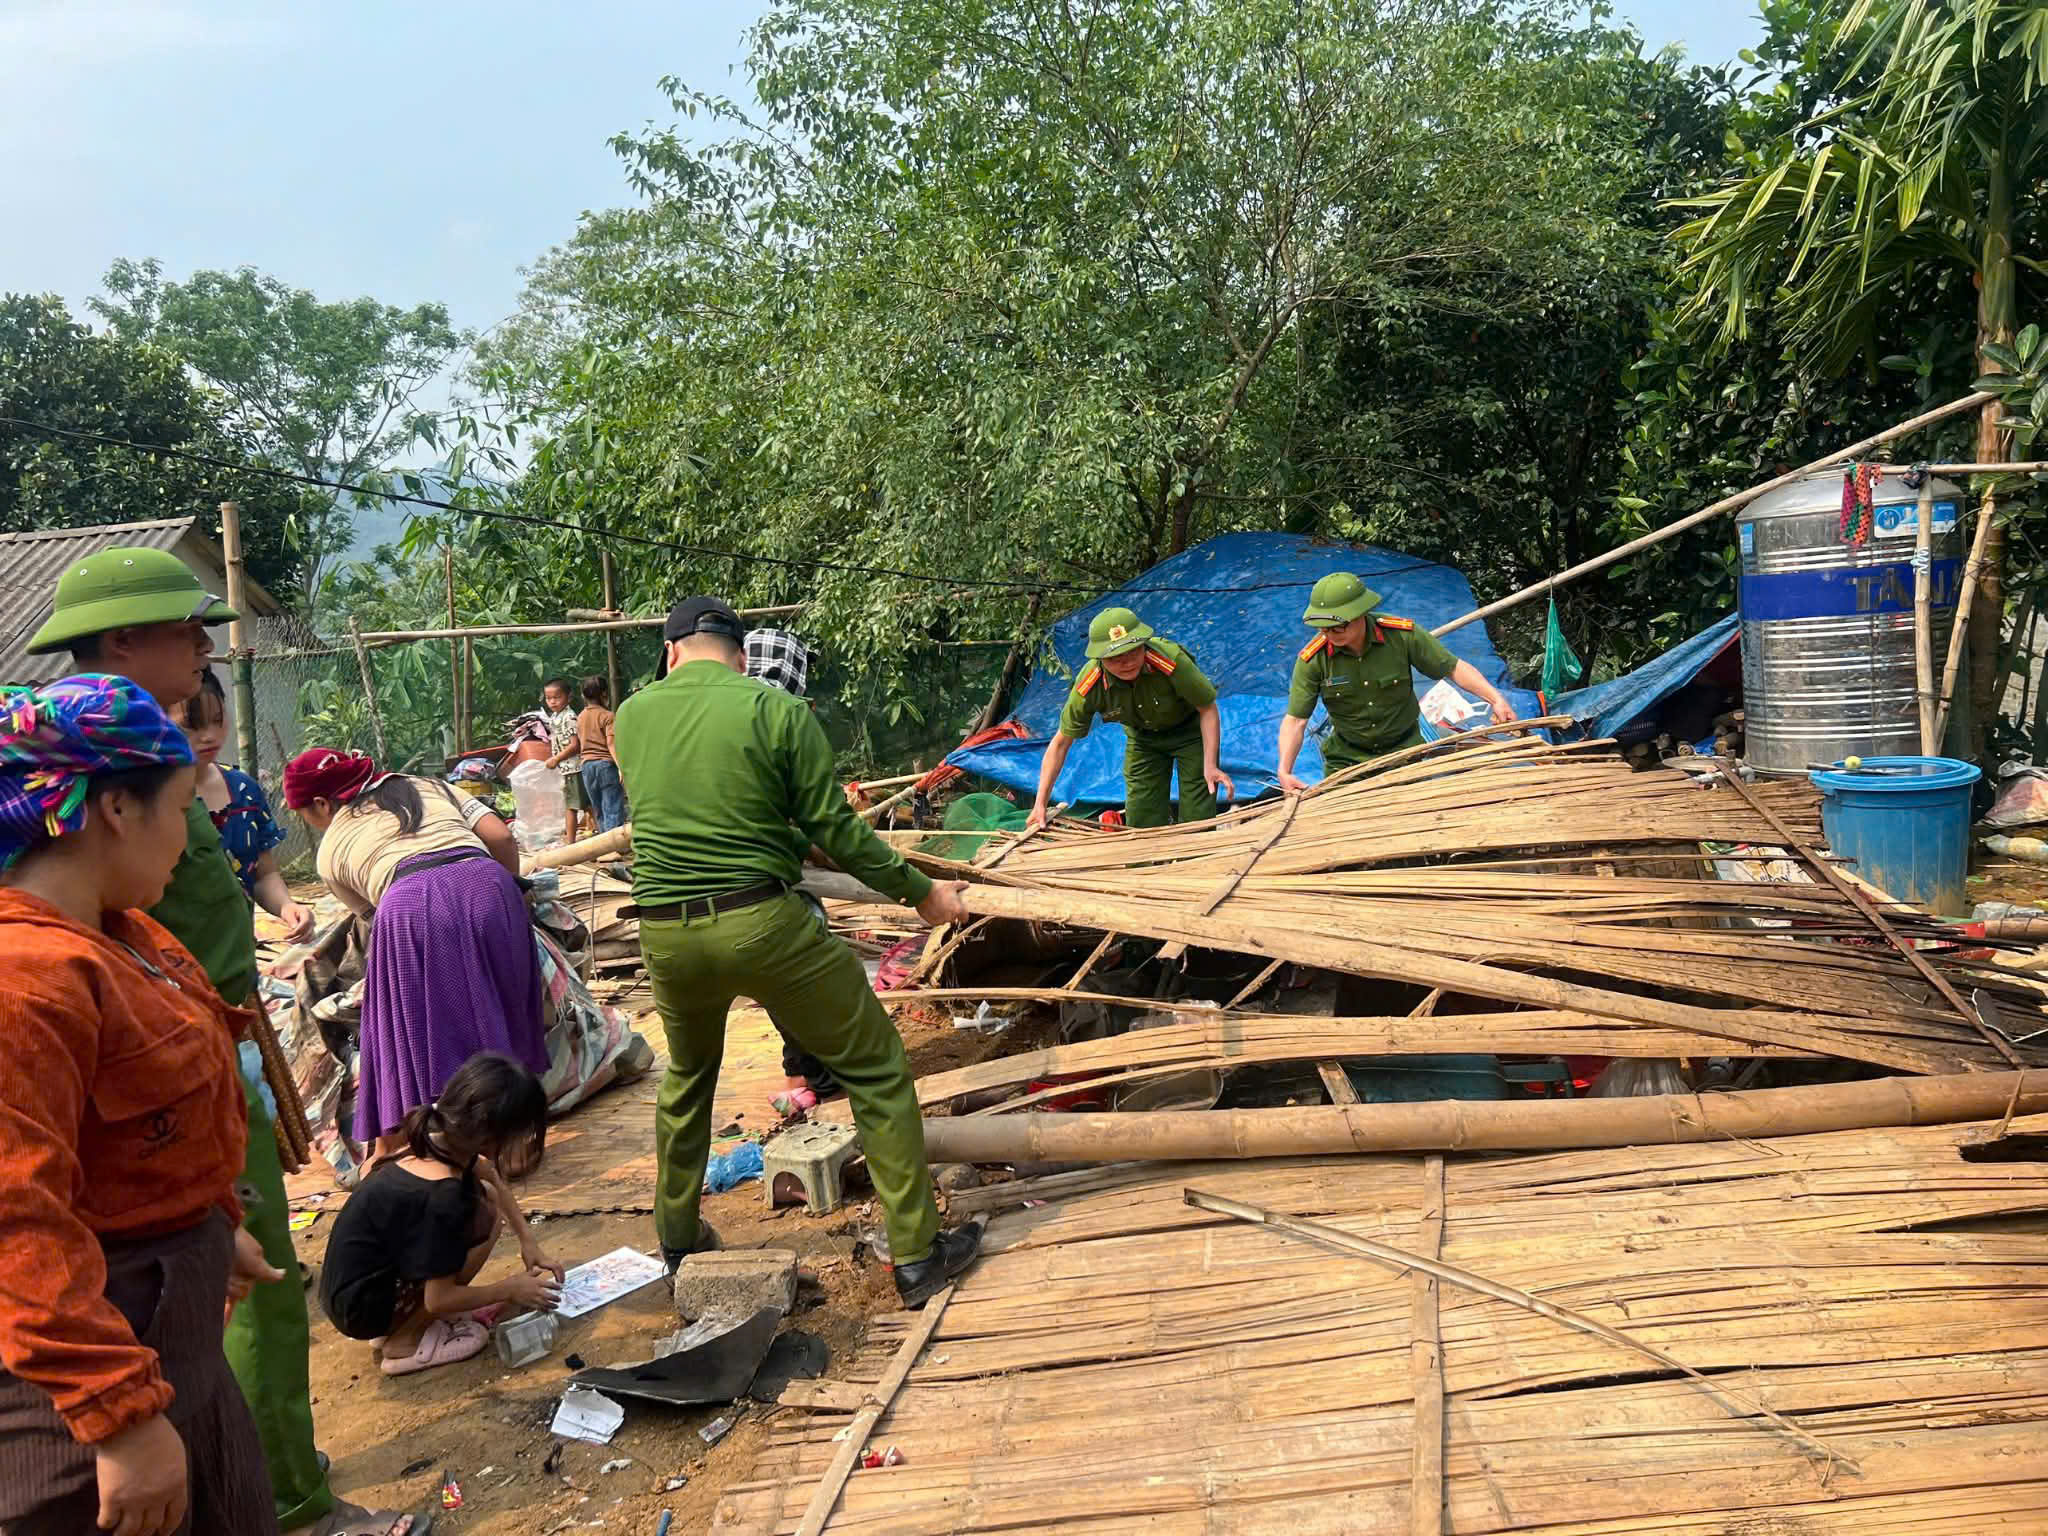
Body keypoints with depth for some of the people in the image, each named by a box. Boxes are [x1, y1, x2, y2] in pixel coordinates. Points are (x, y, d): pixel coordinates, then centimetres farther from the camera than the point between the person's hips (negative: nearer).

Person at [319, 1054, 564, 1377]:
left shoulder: (438, 1140, -7)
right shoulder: (442, 1195, -31)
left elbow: (494, 1180, 16)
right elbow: (438, 1299, -21)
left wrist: (528, 1240, 10)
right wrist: (508, 1290, -6)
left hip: (354, 1283, 9)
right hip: (361, 1308, -8)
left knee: (482, 1192, 7)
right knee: (484, 1214, -16)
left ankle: (401, 1321, 12)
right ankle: (404, 1341, -3)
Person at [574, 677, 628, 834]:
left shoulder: (580, 718, 12)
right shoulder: (608, 716, -8)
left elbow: (578, 744, 14)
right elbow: (611, 744, -18)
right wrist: (621, 767, -24)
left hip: (587, 765, 7)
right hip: (606, 764, -6)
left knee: (600, 813, 14)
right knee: (613, 811, -8)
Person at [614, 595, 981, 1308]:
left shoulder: (631, 715, 7)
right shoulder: (777, 711, -6)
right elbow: (834, 829, -6)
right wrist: (921, 892, 5)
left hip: (665, 934, 5)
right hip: (763, 922, -4)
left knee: (687, 1077, 29)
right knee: (876, 1069, 9)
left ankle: (678, 1241, 43)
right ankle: (917, 1255, 11)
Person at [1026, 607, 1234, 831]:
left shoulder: (1171, 659, -38)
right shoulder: (1089, 686, -30)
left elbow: (1208, 710, -22)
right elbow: (1060, 743, -18)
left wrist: (1210, 765, -30)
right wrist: (1040, 804, -21)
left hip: (1190, 729, -2)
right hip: (1143, 736, 3)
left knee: (1197, 820, -6)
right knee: (1141, 824, 4)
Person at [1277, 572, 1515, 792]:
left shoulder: (1402, 634, -20)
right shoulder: (1312, 659, -21)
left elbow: (1453, 668, -9)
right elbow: (1295, 720, -19)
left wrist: (1495, 699, -20)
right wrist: (1285, 771, -32)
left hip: (1404, 750, 0)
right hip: (1347, 759, 0)